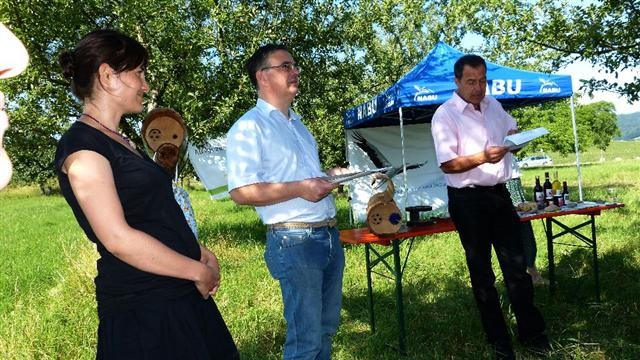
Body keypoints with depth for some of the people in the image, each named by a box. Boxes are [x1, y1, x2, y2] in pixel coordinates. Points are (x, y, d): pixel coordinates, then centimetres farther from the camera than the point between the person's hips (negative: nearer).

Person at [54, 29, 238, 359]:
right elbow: (118, 239, -21)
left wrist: (201, 253, 5)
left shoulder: (119, 142, 16)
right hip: (141, 309, -9)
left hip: (177, 295, 9)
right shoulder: (82, 146, -13)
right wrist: (199, 271, -14)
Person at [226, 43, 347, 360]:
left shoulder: (297, 124, 20)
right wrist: (300, 188, -22)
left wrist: (328, 177, 10)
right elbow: (241, 192, -18)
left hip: (329, 236, 9)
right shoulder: (249, 127, -9)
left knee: (326, 329, 17)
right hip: (295, 241, -9)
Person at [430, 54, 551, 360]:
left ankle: (531, 332, 21)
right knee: (481, 271, 6)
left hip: (499, 194, 6)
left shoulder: (493, 105, 10)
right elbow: (447, 164, -15)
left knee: (516, 265, 8)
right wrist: (483, 157, -29)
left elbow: (513, 132, 24)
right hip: (468, 200, -5)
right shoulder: (445, 114, -10)